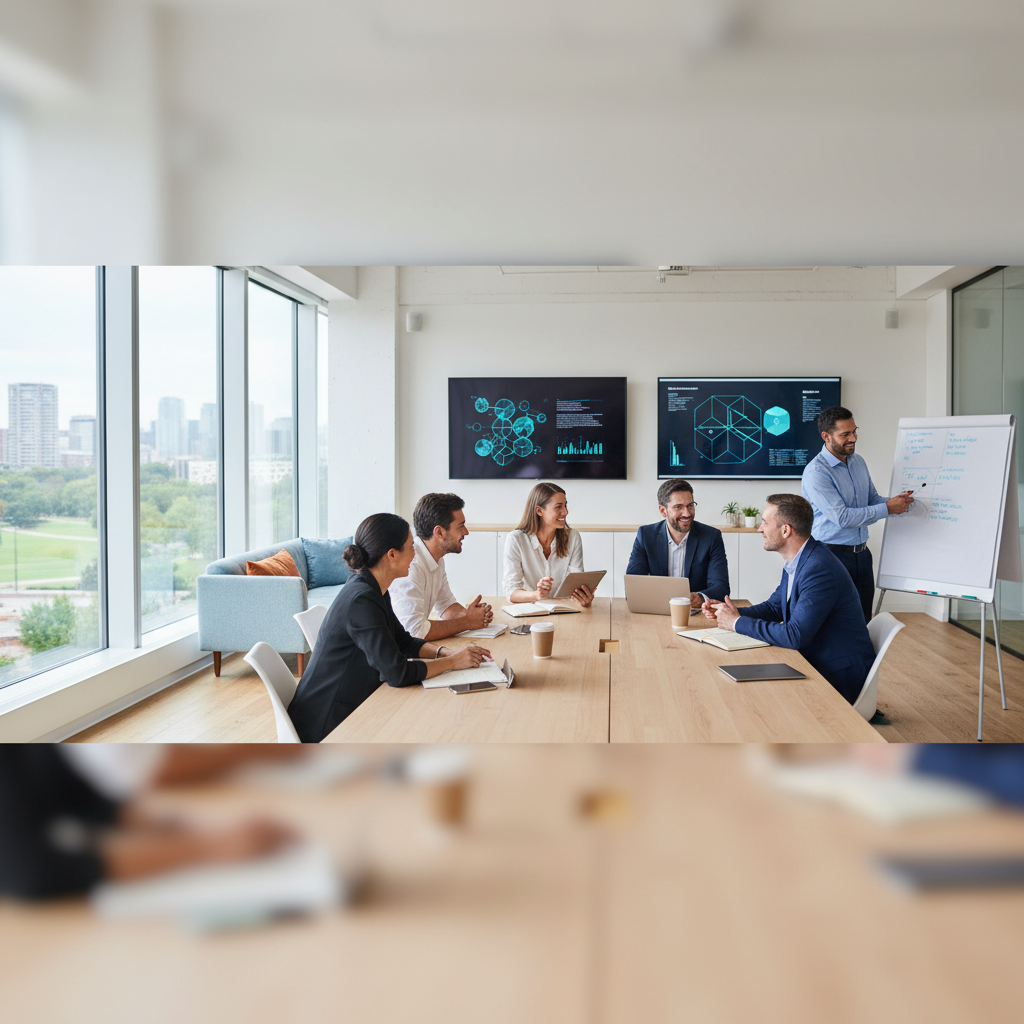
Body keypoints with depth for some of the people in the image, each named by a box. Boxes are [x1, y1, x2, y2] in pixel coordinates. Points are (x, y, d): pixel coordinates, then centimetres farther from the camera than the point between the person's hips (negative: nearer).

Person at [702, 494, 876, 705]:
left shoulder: (819, 570, -27)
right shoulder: (796, 562, 5)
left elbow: (795, 636, -31)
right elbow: (775, 607, 18)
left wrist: (738, 623, -20)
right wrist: (732, 612, 0)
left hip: (839, 676, -9)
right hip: (814, 662, 9)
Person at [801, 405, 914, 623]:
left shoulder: (858, 462, 10)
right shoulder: (816, 472, -17)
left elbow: (872, 499, 20)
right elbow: (842, 517, -22)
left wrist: (897, 501, -2)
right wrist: (887, 509, -19)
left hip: (861, 554, 7)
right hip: (833, 556, -7)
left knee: (864, 623, 11)